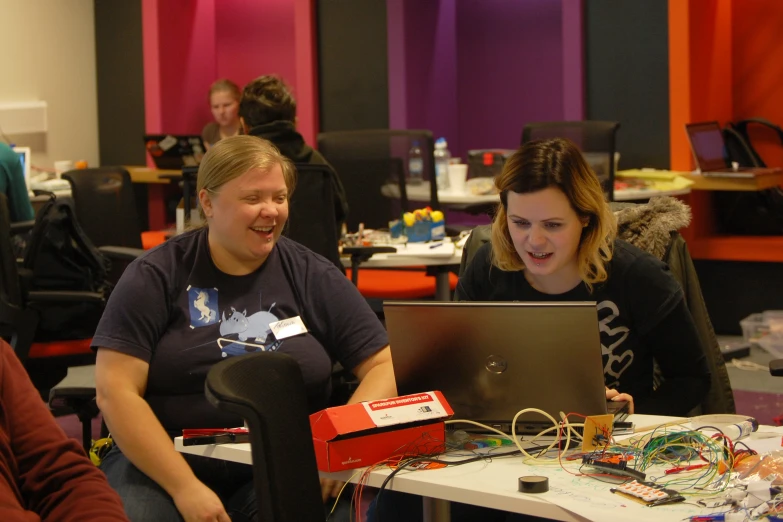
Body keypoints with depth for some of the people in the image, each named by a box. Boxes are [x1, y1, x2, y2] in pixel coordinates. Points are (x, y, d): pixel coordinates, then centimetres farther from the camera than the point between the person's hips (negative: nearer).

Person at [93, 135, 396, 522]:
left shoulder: (314, 279, 7)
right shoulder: (154, 277, 1)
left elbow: (384, 366, 7)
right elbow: (116, 392, -6)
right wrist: (185, 487, -16)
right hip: (160, 463, -1)